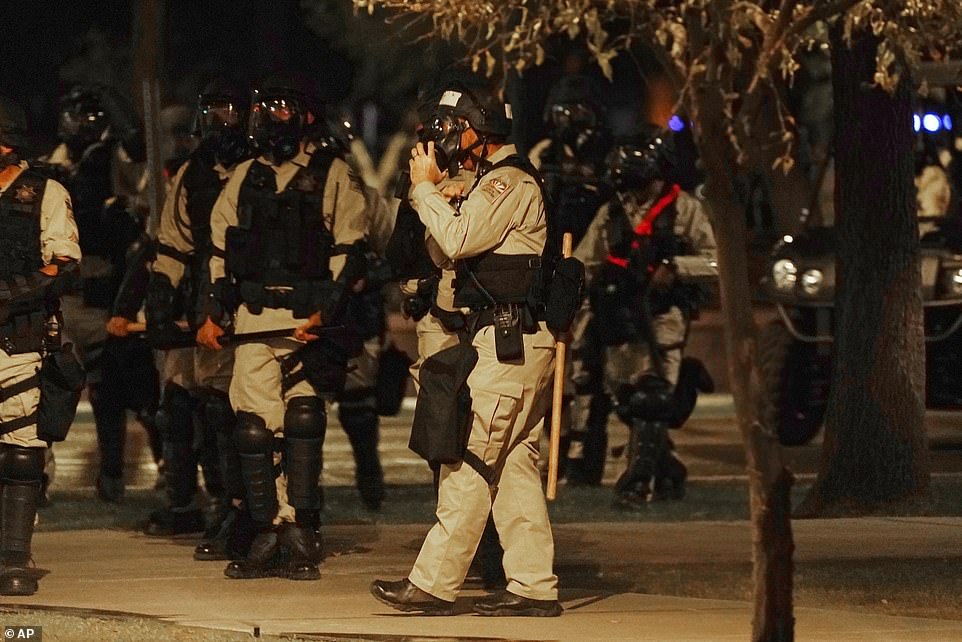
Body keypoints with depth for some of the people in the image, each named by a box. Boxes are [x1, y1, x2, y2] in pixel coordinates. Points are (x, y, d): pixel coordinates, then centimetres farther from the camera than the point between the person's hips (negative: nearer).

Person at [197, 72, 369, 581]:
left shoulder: (333, 176, 3)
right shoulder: (246, 177, 17)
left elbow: (349, 252, -3)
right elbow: (220, 248, 22)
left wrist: (324, 314, -13)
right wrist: (214, 314, 14)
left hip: (309, 321, -4)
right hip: (252, 320, 4)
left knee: (302, 420, -10)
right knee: (253, 425, -1)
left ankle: (300, 534, -5)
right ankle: (270, 536, 5)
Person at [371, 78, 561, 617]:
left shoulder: (510, 183, -13)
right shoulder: (495, 180, 21)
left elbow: (458, 240, -21)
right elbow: (458, 246, 21)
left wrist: (427, 186, -8)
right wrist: (436, 189, 10)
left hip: (508, 345, -11)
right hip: (518, 343, 11)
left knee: (470, 462, -9)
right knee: (515, 466, 8)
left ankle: (434, 583, -8)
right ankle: (534, 586, 8)